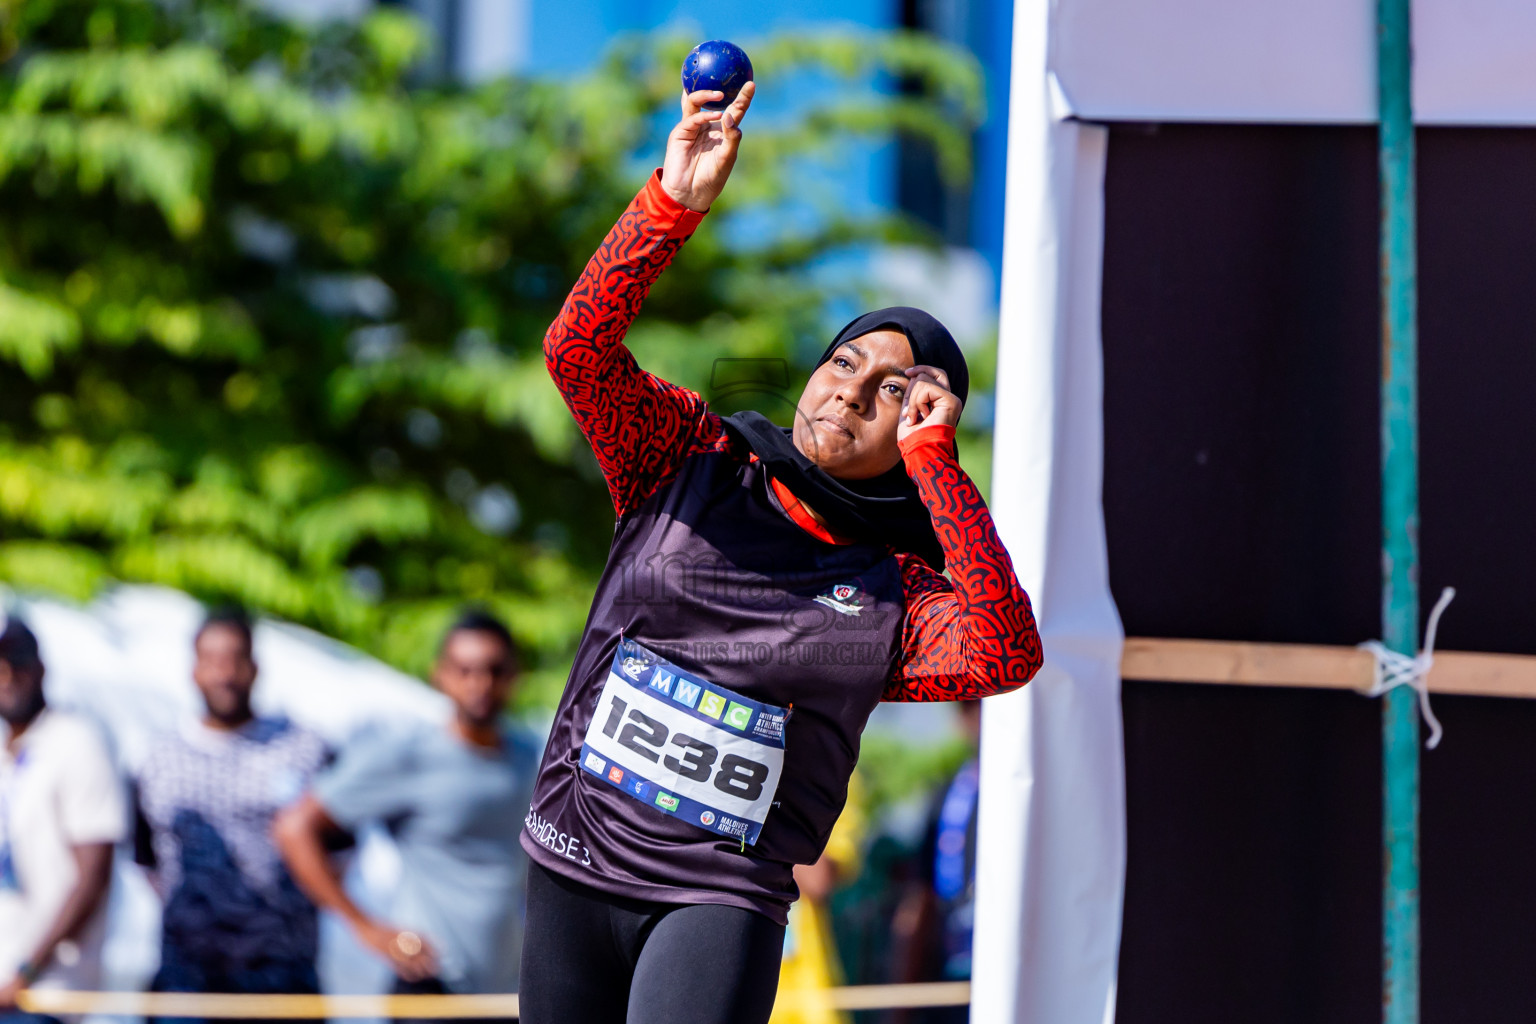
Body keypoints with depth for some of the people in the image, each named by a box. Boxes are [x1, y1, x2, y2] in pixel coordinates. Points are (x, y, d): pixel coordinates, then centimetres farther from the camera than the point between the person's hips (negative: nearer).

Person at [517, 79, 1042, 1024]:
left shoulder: (898, 598, -1)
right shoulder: (694, 464, 4)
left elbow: (1004, 655, -23)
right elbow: (579, 347, -10)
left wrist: (931, 459, -18)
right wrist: (675, 203, -22)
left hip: (723, 896, -2)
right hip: (575, 865, 2)